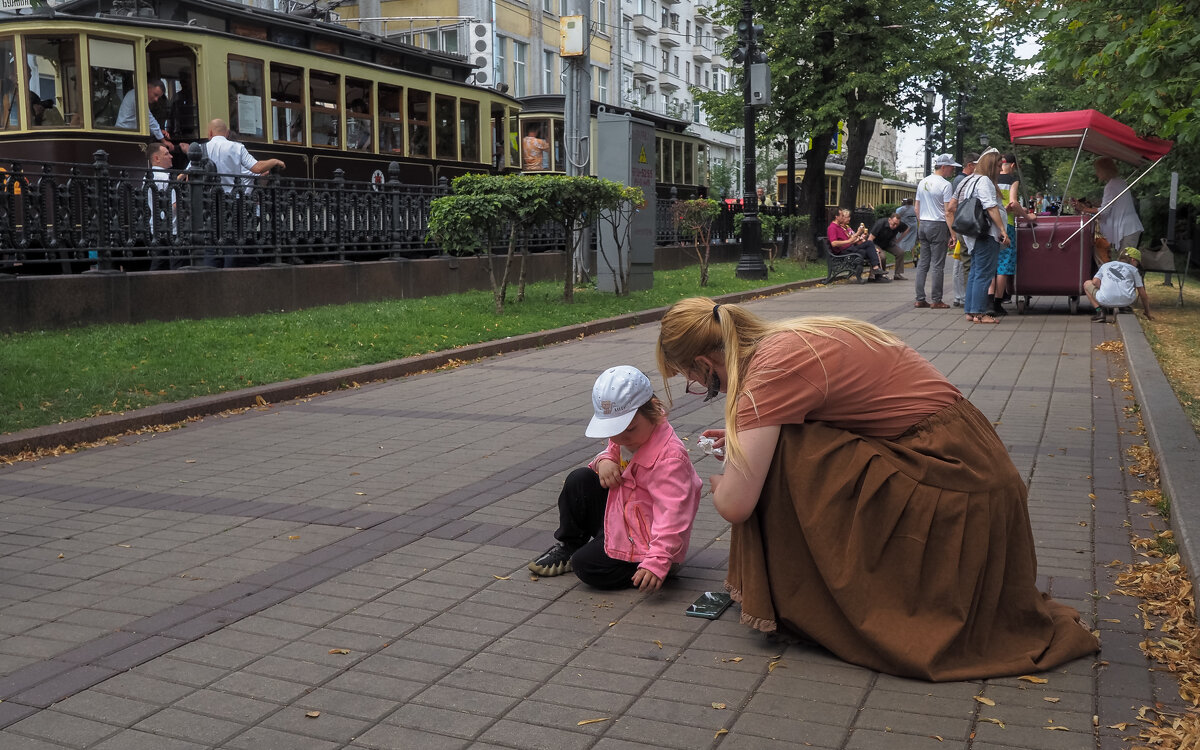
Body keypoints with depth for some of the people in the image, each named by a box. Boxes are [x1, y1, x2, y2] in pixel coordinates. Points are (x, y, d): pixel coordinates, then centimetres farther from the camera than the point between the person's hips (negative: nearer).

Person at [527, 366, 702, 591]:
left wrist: (657, 562, -42)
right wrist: (604, 461, -9)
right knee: (579, 481, 3)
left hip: (645, 542, -8)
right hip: (621, 511, 8)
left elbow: (672, 514, -34)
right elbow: (613, 451, 19)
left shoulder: (669, 457, -29)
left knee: (587, 567, -16)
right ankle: (568, 546, 19)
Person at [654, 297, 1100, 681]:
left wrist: (718, 483, 3)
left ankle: (798, 606, 4)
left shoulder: (771, 370, -19)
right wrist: (743, 440, 22)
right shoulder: (784, 340, 7)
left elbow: (735, 505, -21)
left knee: (780, 462, -12)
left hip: (950, 480, -9)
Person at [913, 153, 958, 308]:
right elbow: (948, 211, -14)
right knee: (938, 265, -2)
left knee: (922, 263, 9)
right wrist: (953, 234, -13)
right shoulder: (945, 185, -10)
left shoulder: (922, 183, 12)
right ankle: (936, 300, 0)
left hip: (923, 225, 7)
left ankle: (920, 299, 9)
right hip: (938, 226, -7)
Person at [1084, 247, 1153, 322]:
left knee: (1087, 284, 27)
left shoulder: (1106, 265, 23)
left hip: (1105, 301, -1)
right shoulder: (1133, 269, 19)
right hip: (1126, 301, 1)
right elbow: (1143, 294, 19)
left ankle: (1099, 312, 9)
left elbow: (1095, 282, 6)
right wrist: (1147, 313, 29)